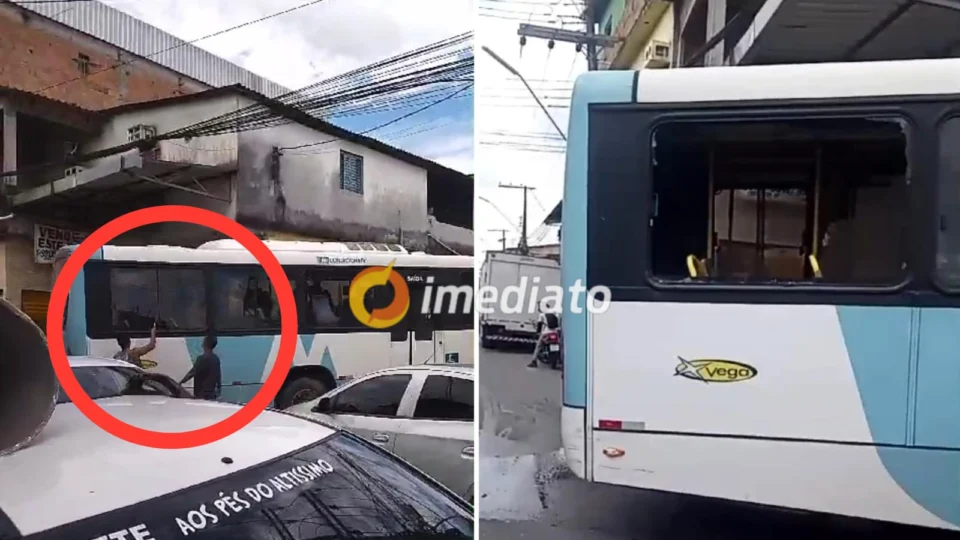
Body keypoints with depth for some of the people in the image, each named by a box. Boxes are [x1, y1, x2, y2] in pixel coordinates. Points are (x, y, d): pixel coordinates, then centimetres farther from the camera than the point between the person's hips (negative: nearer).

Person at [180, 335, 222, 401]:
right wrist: (218, 392, 24)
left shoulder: (202, 358, -16)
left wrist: (181, 382, -3)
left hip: (202, 395, -8)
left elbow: (192, 373, -15)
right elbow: (218, 377, 16)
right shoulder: (216, 358, 9)